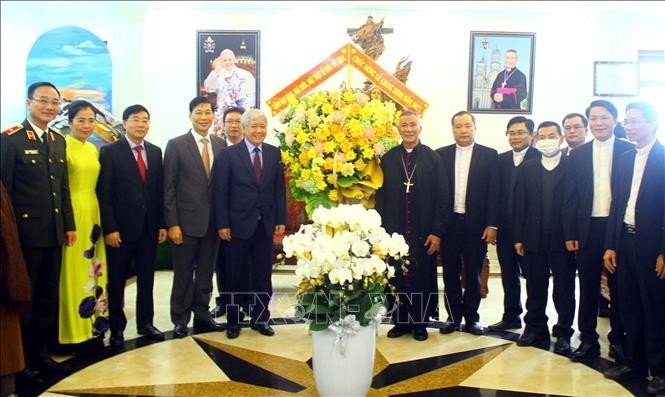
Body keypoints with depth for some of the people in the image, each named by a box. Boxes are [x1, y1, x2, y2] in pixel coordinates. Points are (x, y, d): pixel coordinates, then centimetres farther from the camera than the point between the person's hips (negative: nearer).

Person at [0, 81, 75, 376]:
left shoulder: (58, 141, 12)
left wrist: (69, 224, 11)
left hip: (53, 232, 6)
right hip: (26, 231, -6)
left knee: (48, 297, 12)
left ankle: (41, 353, 25)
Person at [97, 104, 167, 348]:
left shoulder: (155, 152, 9)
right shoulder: (110, 151, -4)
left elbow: (160, 191, 9)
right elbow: (103, 193, -8)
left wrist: (162, 224, 4)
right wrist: (109, 228, -13)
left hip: (149, 227, 4)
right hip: (121, 228, -4)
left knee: (146, 278, 12)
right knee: (117, 280, 7)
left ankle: (145, 322, 25)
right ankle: (117, 327, 20)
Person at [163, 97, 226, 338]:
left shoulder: (221, 145, 6)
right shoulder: (176, 145, -5)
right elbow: (168, 187, -6)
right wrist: (172, 223, -11)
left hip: (213, 220, 4)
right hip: (187, 220, -4)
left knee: (206, 271, 13)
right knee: (183, 273, 7)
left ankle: (202, 316, 26)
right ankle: (180, 320, 20)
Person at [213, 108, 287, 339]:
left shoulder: (274, 153, 6)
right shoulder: (228, 154, -5)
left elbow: (279, 188, 7)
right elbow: (221, 192, -6)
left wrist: (281, 220, 2)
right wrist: (222, 224, -10)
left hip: (265, 225, 3)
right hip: (238, 224, -3)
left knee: (263, 274, 10)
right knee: (236, 275, 8)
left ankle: (260, 318, 23)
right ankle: (233, 321, 22)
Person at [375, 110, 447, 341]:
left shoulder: (432, 158, 0)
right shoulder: (388, 159, 4)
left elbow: (441, 199, -2)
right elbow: (380, 197, 4)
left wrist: (437, 232, -7)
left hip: (423, 232, -1)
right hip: (394, 231, 1)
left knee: (422, 277, 7)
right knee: (397, 277, 7)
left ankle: (420, 322, 23)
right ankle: (400, 321, 23)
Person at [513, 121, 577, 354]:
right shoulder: (527, 168, 8)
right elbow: (519, 204, 5)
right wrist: (519, 237, 1)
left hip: (563, 239, -2)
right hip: (534, 239, 3)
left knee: (564, 289, 7)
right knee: (535, 288, 12)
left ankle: (563, 333, 19)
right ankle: (535, 329, 24)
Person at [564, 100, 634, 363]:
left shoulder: (629, 151, 0)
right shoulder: (578, 155, 7)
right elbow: (571, 196, 5)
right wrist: (570, 233, 0)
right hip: (588, 229, 2)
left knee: (619, 287, 8)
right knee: (588, 287, 8)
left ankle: (618, 340, 22)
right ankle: (588, 340, 18)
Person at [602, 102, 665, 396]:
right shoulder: (626, 158, 11)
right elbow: (617, 203, 10)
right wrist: (610, 246, 7)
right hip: (625, 240, 6)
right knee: (630, 307, 13)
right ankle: (634, 361, 26)